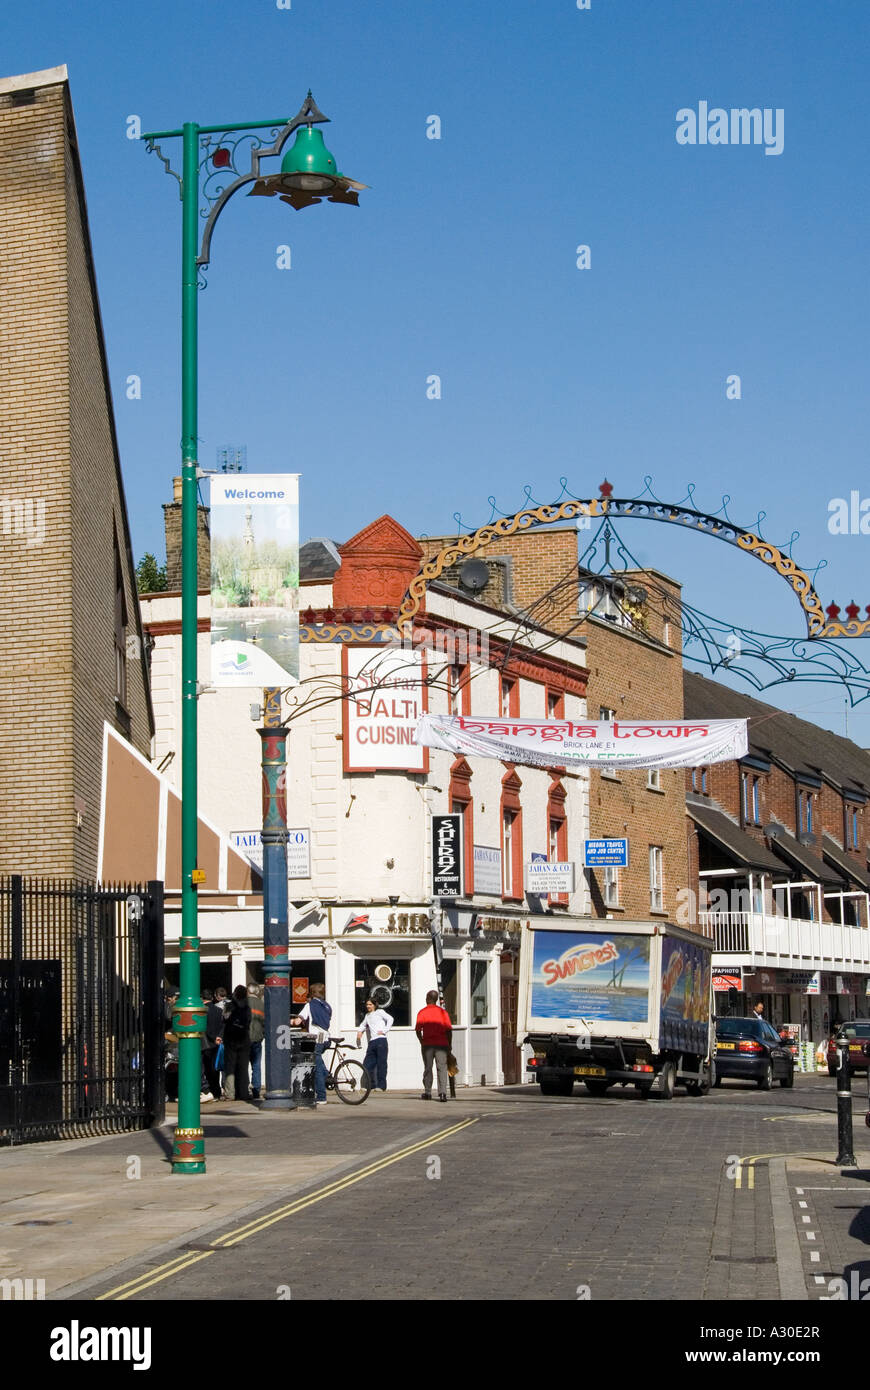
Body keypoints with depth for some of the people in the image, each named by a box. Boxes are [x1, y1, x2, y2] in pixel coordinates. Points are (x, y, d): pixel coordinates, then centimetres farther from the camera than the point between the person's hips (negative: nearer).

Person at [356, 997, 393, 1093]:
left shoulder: (379, 1012, 8)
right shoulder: (367, 1015, 26)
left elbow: (390, 1019, -4)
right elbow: (363, 1024, 42)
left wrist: (384, 1030, -12)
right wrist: (359, 1031, 22)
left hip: (380, 1040, -7)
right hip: (371, 1042, 7)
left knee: (381, 1063, -7)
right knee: (367, 1064, 0)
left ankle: (381, 1085, -6)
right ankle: (372, 1085, 8)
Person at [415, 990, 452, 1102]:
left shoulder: (422, 1012, 0)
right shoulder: (443, 1012, 4)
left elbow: (418, 1030, -3)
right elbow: (449, 1030, 0)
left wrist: (422, 1042, 11)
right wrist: (449, 1045, 8)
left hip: (427, 1044, 0)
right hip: (442, 1044, 0)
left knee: (428, 1068, 9)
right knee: (442, 1068, -3)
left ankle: (427, 1093, 12)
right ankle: (442, 1092, -15)